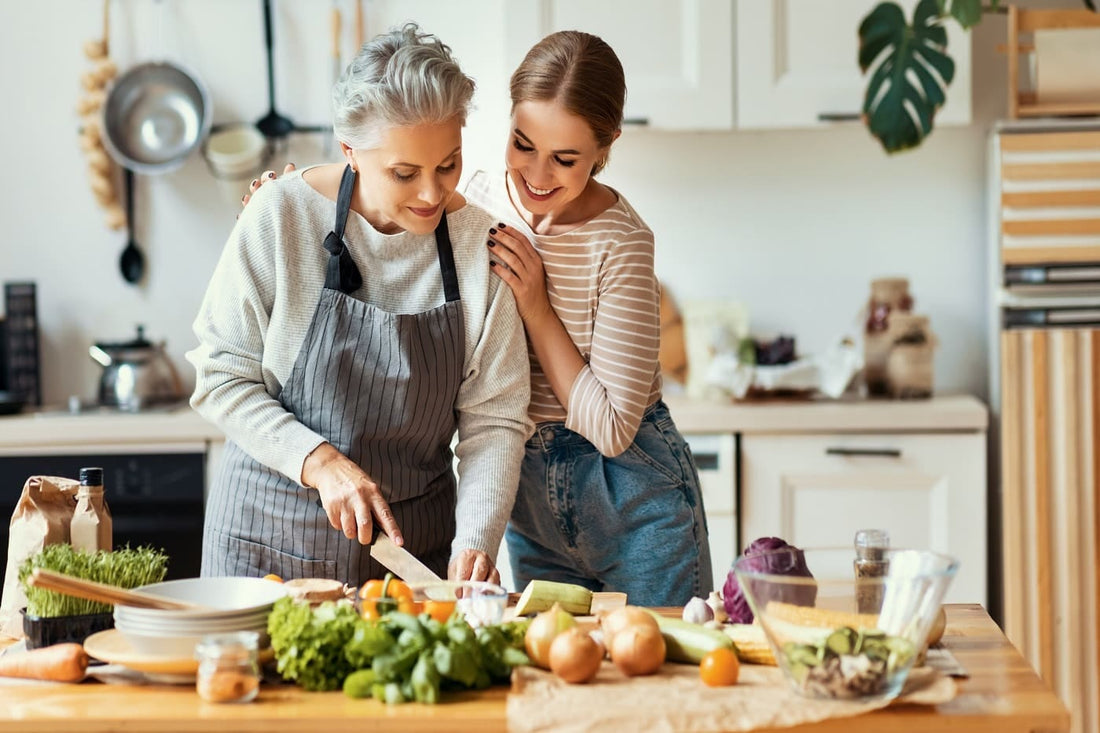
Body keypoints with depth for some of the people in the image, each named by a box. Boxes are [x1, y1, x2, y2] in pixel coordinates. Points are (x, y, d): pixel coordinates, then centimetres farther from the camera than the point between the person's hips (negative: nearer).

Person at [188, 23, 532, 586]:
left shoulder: (479, 245, -9)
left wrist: (475, 542, -22)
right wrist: (319, 461, -22)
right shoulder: (279, 221, -14)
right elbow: (220, 378, -10)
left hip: (417, 543, 2)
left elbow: (494, 420, -8)